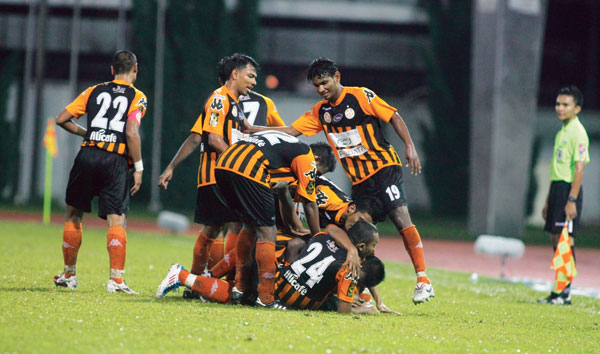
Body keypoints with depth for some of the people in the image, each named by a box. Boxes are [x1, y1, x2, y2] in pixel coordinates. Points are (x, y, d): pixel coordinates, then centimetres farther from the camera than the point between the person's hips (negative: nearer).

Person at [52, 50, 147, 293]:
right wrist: (138, 168, -5)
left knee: (73, 216, 17)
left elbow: (62, 119, 12)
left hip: (87, 155, 3)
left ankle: (69, 275, 24)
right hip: (115, 161, -3)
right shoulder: (137, 98, 4)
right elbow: (131, 132, -10)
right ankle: (116, 279, -18)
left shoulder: (94, 91, 14)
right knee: (116, 221, -5)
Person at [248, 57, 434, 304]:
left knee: (401, 218, -19)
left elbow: (394, 117, -4)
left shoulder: (361, 96, -6)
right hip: (359, 179, 7)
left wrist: (410, 147, -13)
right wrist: (252, 129, 1)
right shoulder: (320, 112, 11)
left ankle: (423, 280, -19)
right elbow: (291, 131, 9)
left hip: (384, 167, -6)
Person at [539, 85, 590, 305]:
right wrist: (548, 200, 23)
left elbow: (579, 169, -17)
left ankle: (566, 293, -8)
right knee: (556, 239, 9)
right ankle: (559, 291, 13)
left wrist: (572, 200, -22)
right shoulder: (562, 132, 17)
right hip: (557, 188, 9)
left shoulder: (578, 133, -12)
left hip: (569, 189, -9)